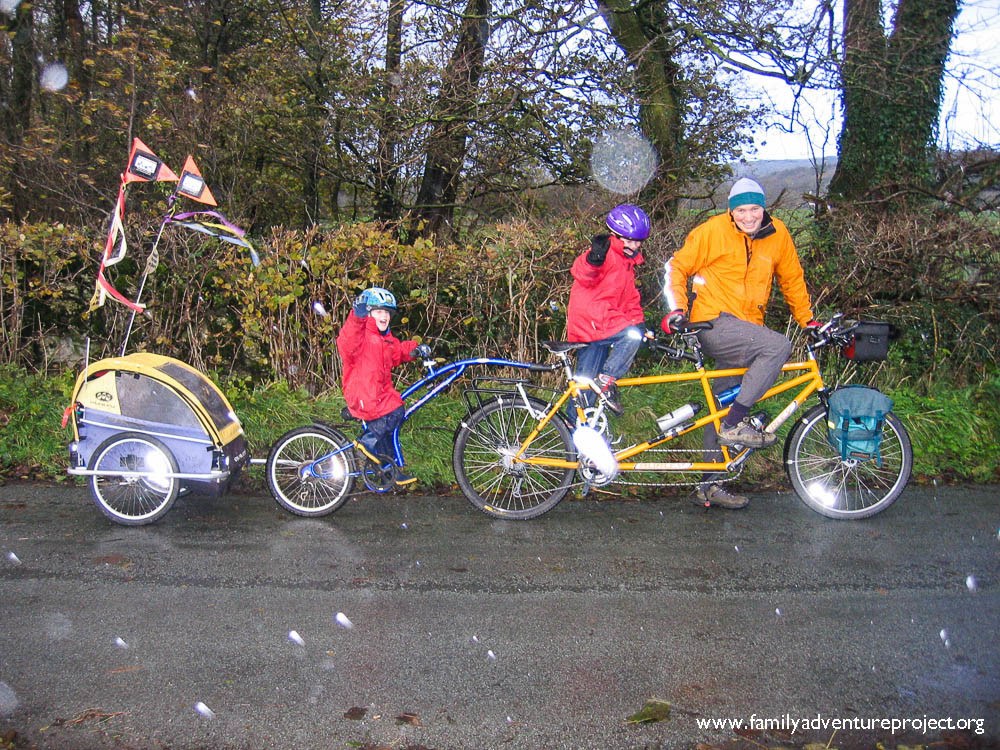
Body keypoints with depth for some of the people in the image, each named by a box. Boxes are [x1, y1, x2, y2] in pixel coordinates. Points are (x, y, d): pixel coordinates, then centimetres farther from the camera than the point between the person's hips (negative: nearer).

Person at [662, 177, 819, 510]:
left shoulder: (777, 233, 5)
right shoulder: (712, 230, -7)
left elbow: (792, 279, 17)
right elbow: (676, 267, 0)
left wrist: (807, 320, 18)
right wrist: (677, 309, -11)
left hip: (746, 329, 6)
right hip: (714, 323, -6)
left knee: (724, 404, 9)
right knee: (779, 345, -27)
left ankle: (710, 485, 18)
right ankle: (735, 424, -19)